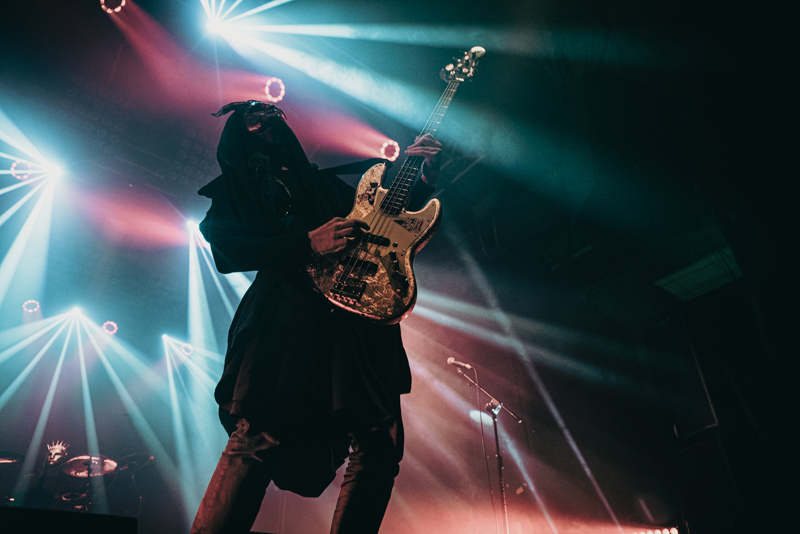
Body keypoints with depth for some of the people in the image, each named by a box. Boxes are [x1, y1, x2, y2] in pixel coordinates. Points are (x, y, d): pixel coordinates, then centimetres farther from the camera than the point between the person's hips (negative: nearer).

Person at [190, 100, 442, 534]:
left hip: (358, 321, 4)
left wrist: (419, 176, 15)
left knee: (379, 446, -5)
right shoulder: (234, 190, 18)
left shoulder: (325, 183, 31)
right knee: (258, 437, -19)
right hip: (288, 317, -4)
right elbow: (226, 250, -1)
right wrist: (308, 243, -13)